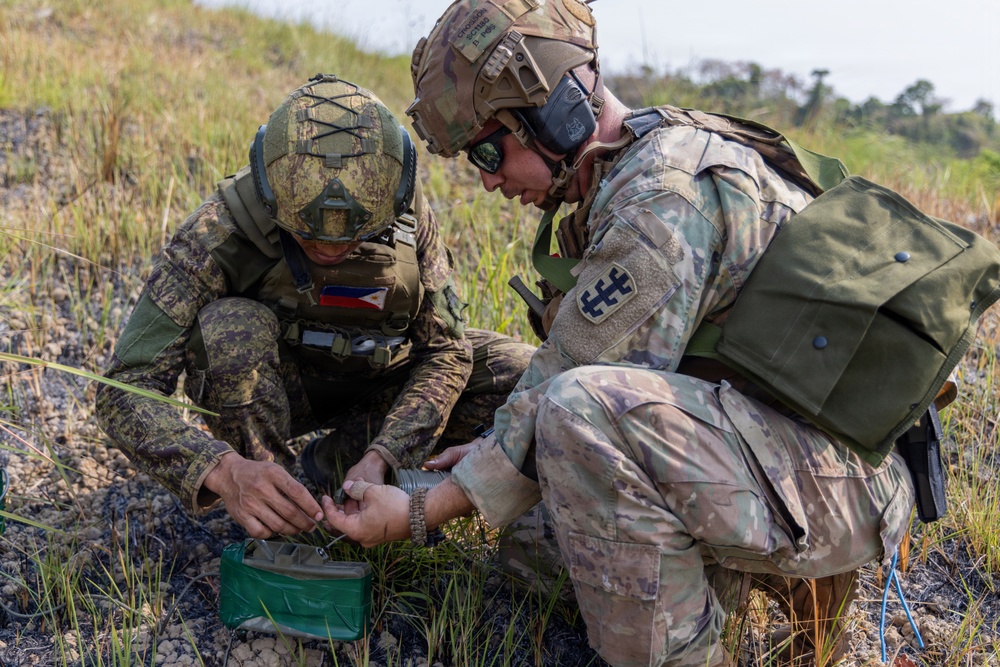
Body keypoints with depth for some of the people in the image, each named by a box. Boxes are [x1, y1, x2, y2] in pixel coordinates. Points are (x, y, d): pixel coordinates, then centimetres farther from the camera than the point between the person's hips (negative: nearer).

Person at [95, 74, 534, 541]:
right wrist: (225, 472, -53)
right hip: (272, 384, -2)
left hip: (375, 376, 3)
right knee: (231, 326, -37)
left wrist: (378, 459, -32)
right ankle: (266, 532, -17)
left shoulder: (406, 214, -23)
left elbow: (446, 352, -17)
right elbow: (125, 391, -35)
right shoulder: (219, 233, -32)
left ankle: (342, 454, -4)